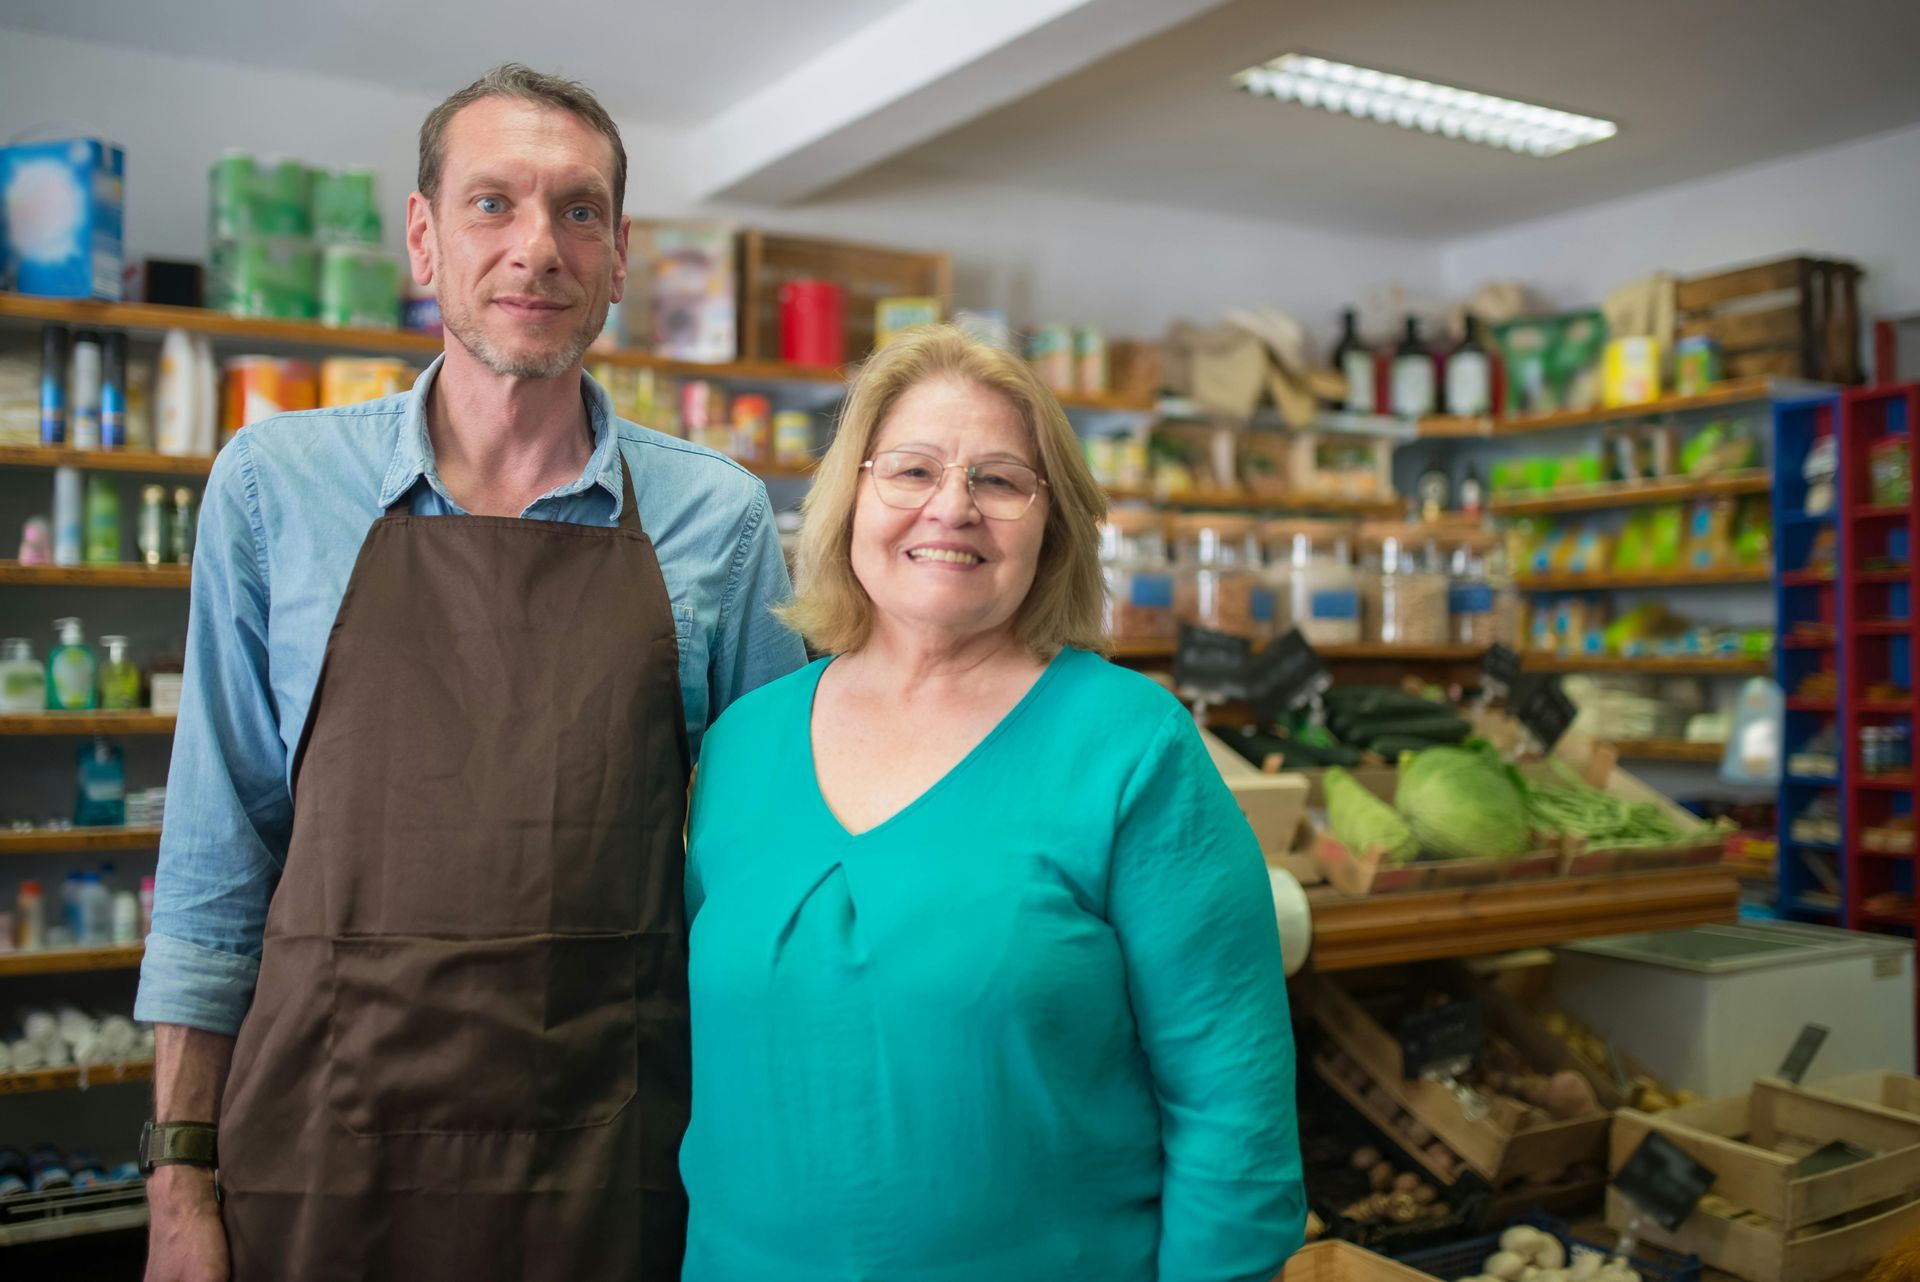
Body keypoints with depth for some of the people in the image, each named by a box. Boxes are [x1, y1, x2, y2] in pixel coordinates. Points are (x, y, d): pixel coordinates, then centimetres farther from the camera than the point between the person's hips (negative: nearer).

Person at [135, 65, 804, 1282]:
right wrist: (181, 1176, 1)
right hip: (321, 1143, 0)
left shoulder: (718, 516, -1)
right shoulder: (274, 483, -1)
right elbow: (218, 854, 3)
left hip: (610, 1160, 0)